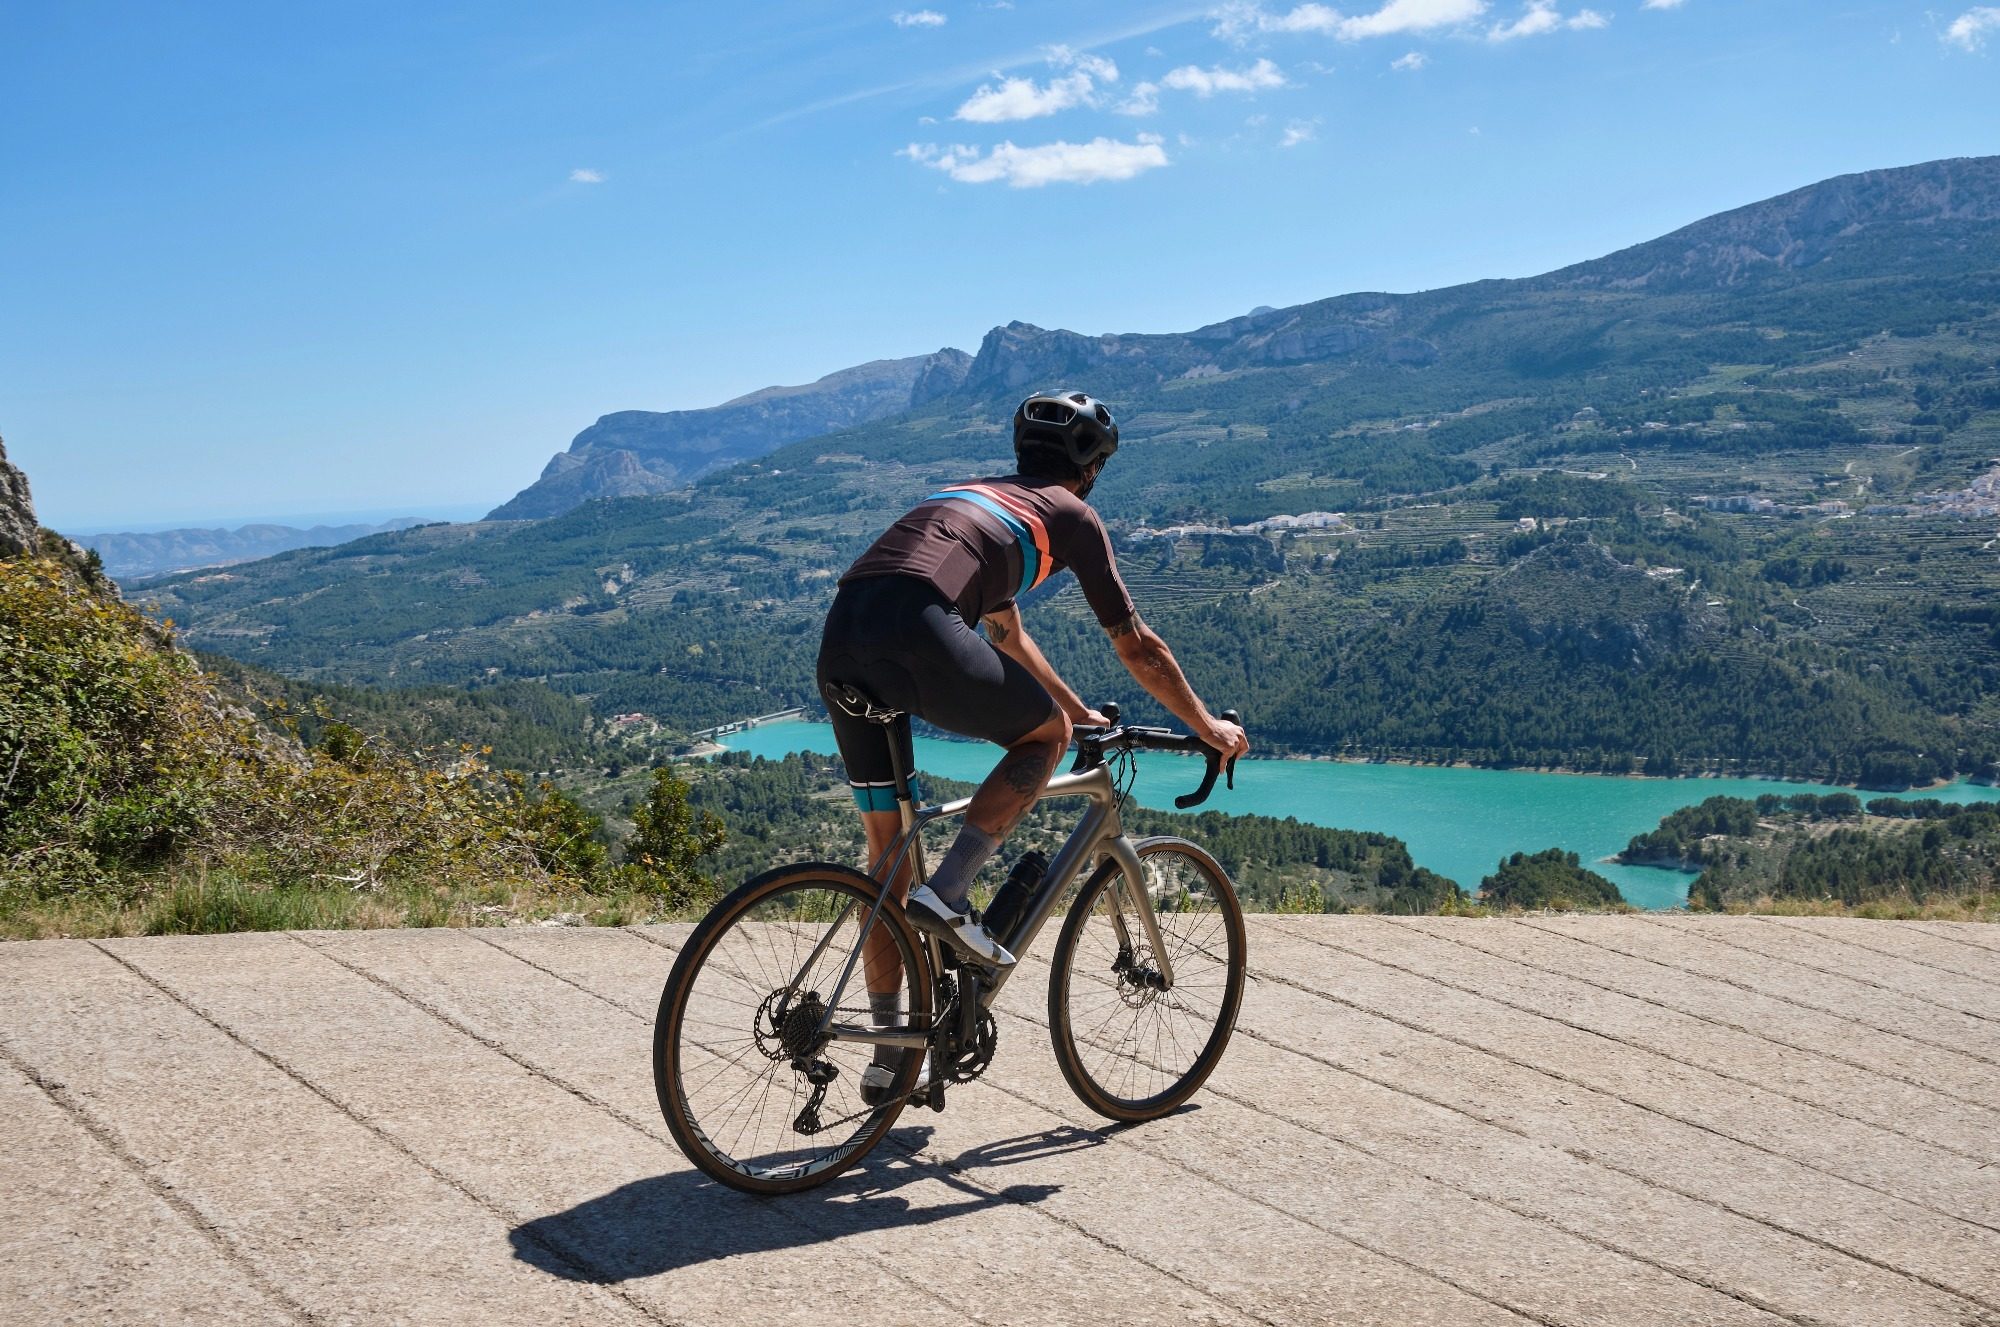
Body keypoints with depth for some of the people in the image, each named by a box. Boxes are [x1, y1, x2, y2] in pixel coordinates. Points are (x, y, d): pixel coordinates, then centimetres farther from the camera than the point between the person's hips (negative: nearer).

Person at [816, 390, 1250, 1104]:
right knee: (1047, 732, 18)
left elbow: (1007, 634, 47)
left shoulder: (977, 497, 38)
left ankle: (890, 1053, 23)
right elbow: (1136, 646, 21)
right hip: (914, 631, -7)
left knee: (887, 846, 17)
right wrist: (1207, 726, 34)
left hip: (838, 643, 7)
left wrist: (1082, 709, 57)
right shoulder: (1069, 513, 18)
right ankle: (947, 895, 3)